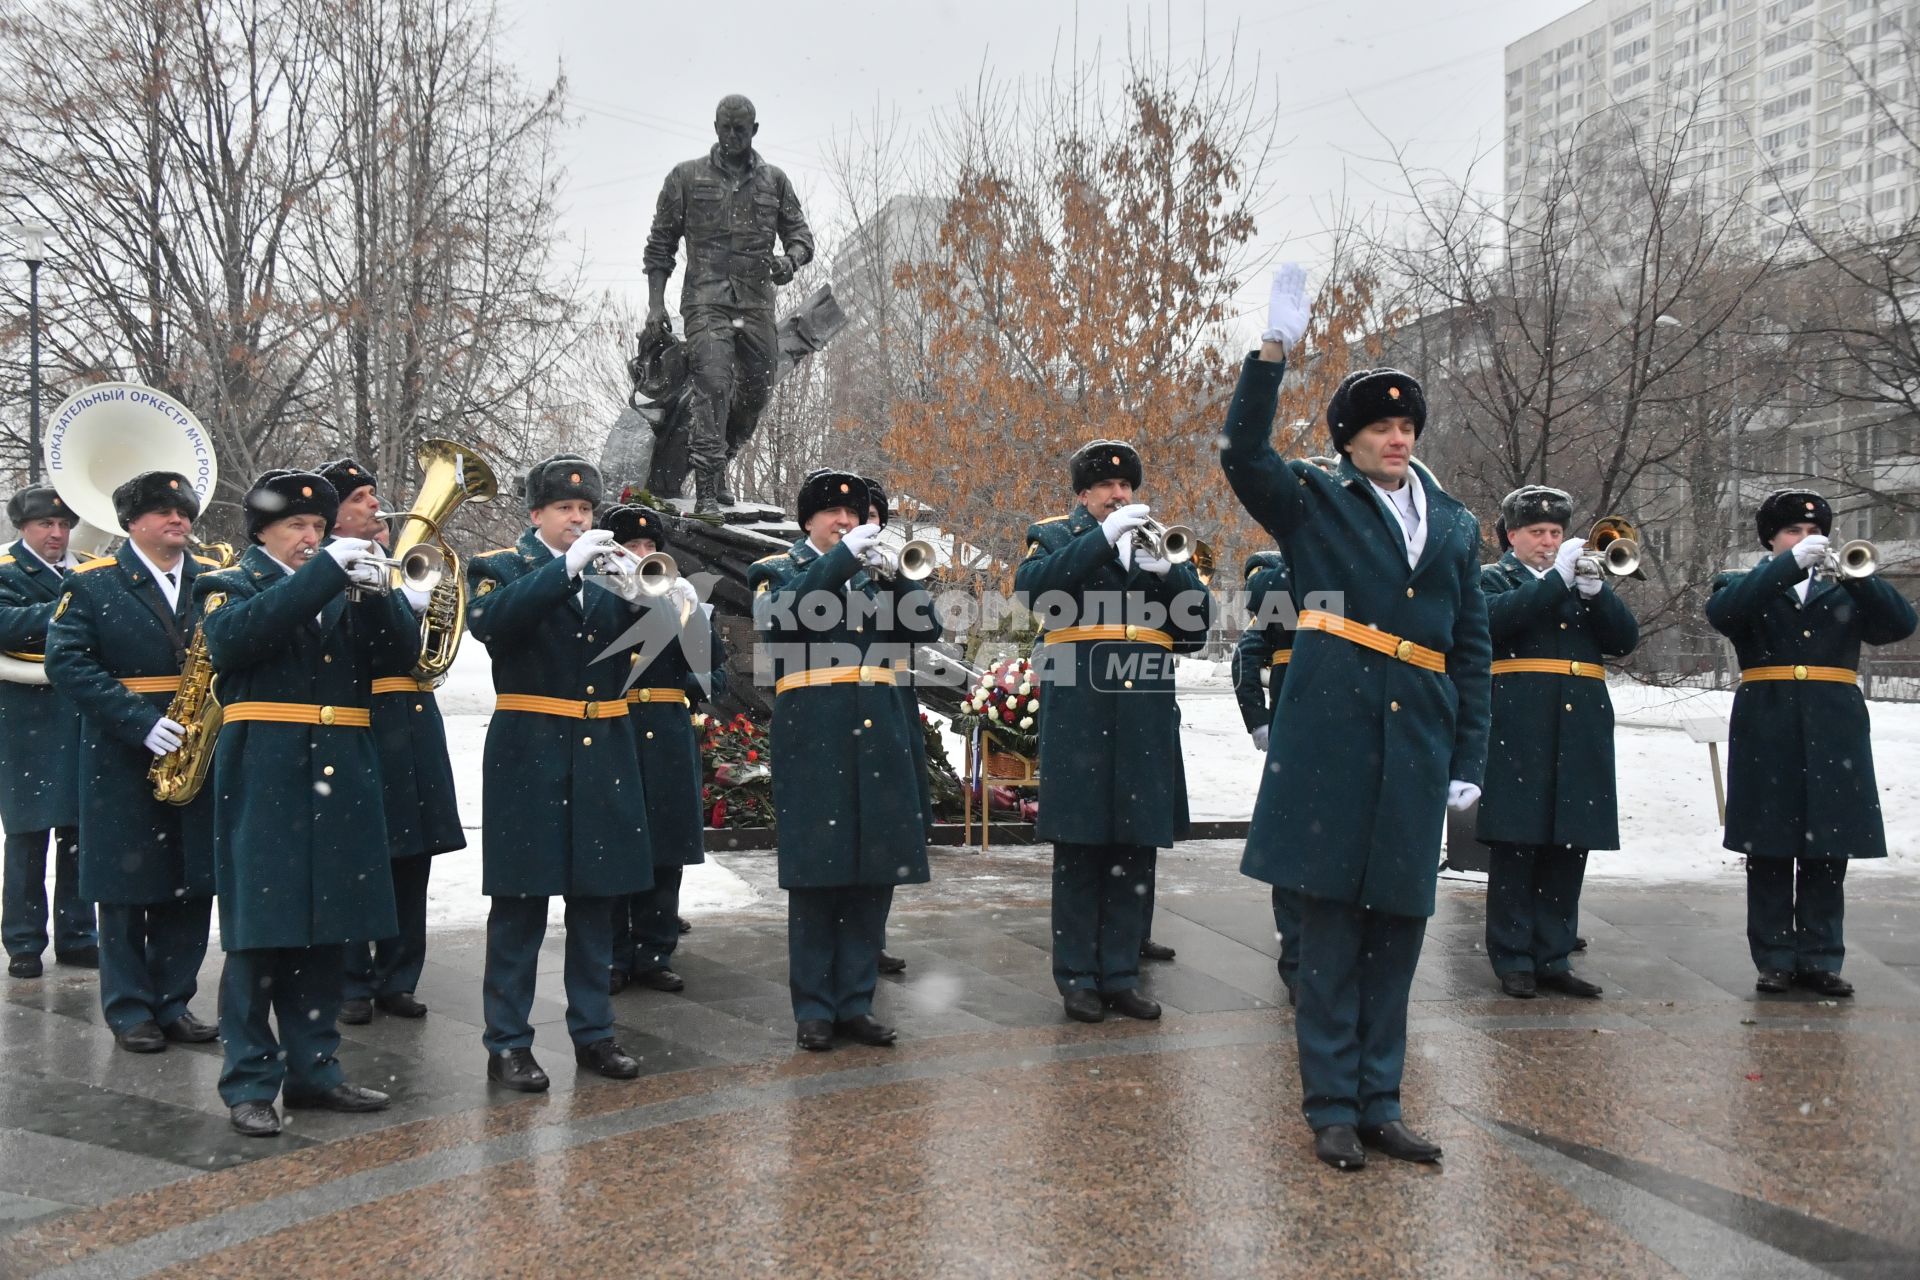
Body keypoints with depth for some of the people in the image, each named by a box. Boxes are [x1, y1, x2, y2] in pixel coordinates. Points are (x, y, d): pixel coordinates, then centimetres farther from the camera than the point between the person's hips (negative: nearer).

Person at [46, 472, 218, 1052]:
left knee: (193, 884, 7)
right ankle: (129, 1010, 15)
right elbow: (66, 661, -10)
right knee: (128, 886, 4)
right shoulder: (92, 583, -1)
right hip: (124, 758, -3)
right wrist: (140, 720, -20)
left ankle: (173, 1002, 19)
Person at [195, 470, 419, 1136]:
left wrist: (377, 591, -13)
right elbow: (233, 637, -19)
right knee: (260, 932, -3)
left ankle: (313, 1068, 19)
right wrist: (324, 571, -22)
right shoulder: (229, 585, 5)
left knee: (327, 932, 9)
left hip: (341, 779, 5)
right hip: (265, 779, -5)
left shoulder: (346, 595, 18)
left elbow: (401, 654, 4)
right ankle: (250, 1082, 5)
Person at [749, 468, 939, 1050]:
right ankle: (813, 1007, 6)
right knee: (816, 871, -2)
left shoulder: (873, 574, 20)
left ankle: (855, 999, 14)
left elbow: (925, 628, 5)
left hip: (878, 734, 4)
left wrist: (897, 572, -9)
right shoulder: (779, 568, 8)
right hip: (813, 736, -4)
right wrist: (844, 556, -21)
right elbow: (786, 611, -16)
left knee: (876, 870, 4)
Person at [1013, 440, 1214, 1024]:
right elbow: (1031, 585, -14)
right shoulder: (1054, 536, 9)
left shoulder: (1159, 540, 18)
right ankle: (1078, 977, 10)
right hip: (1079, 713, -3)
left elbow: (1199, 623, 9)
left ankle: (1120, 973, 16)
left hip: (1147, 715, 4)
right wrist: (1103, 536, -18)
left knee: (1135, 850, 6)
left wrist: (1169, 571, -8)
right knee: (1079, 852, 1)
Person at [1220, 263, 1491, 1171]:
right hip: (1332, 733, -4)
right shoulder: (1313, 502, 7)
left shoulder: (1455, 527, 17)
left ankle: (1380, 1103, 19)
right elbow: (1244, 454, -13)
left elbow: (1473, 650, 16)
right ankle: (1332, 1106, 11)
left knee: (1397, 925, 8)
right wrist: (1273, 352, -21)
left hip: (1418, 744, 4)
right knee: (1331, 923, 0)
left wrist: (1469, 759, 9)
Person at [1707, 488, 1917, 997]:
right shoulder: (1743, 585, 10)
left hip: (1834, 732, 2)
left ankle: (1820, 960, 10)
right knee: (1769, 854, 1)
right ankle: (1774, 960, 8)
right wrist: (1793, 562, -19)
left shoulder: (1845, 589, 17)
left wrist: (1852, 574, -14)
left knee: (1827, 854, 3)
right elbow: (1722, 612, -14)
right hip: (1767, 733, -2)